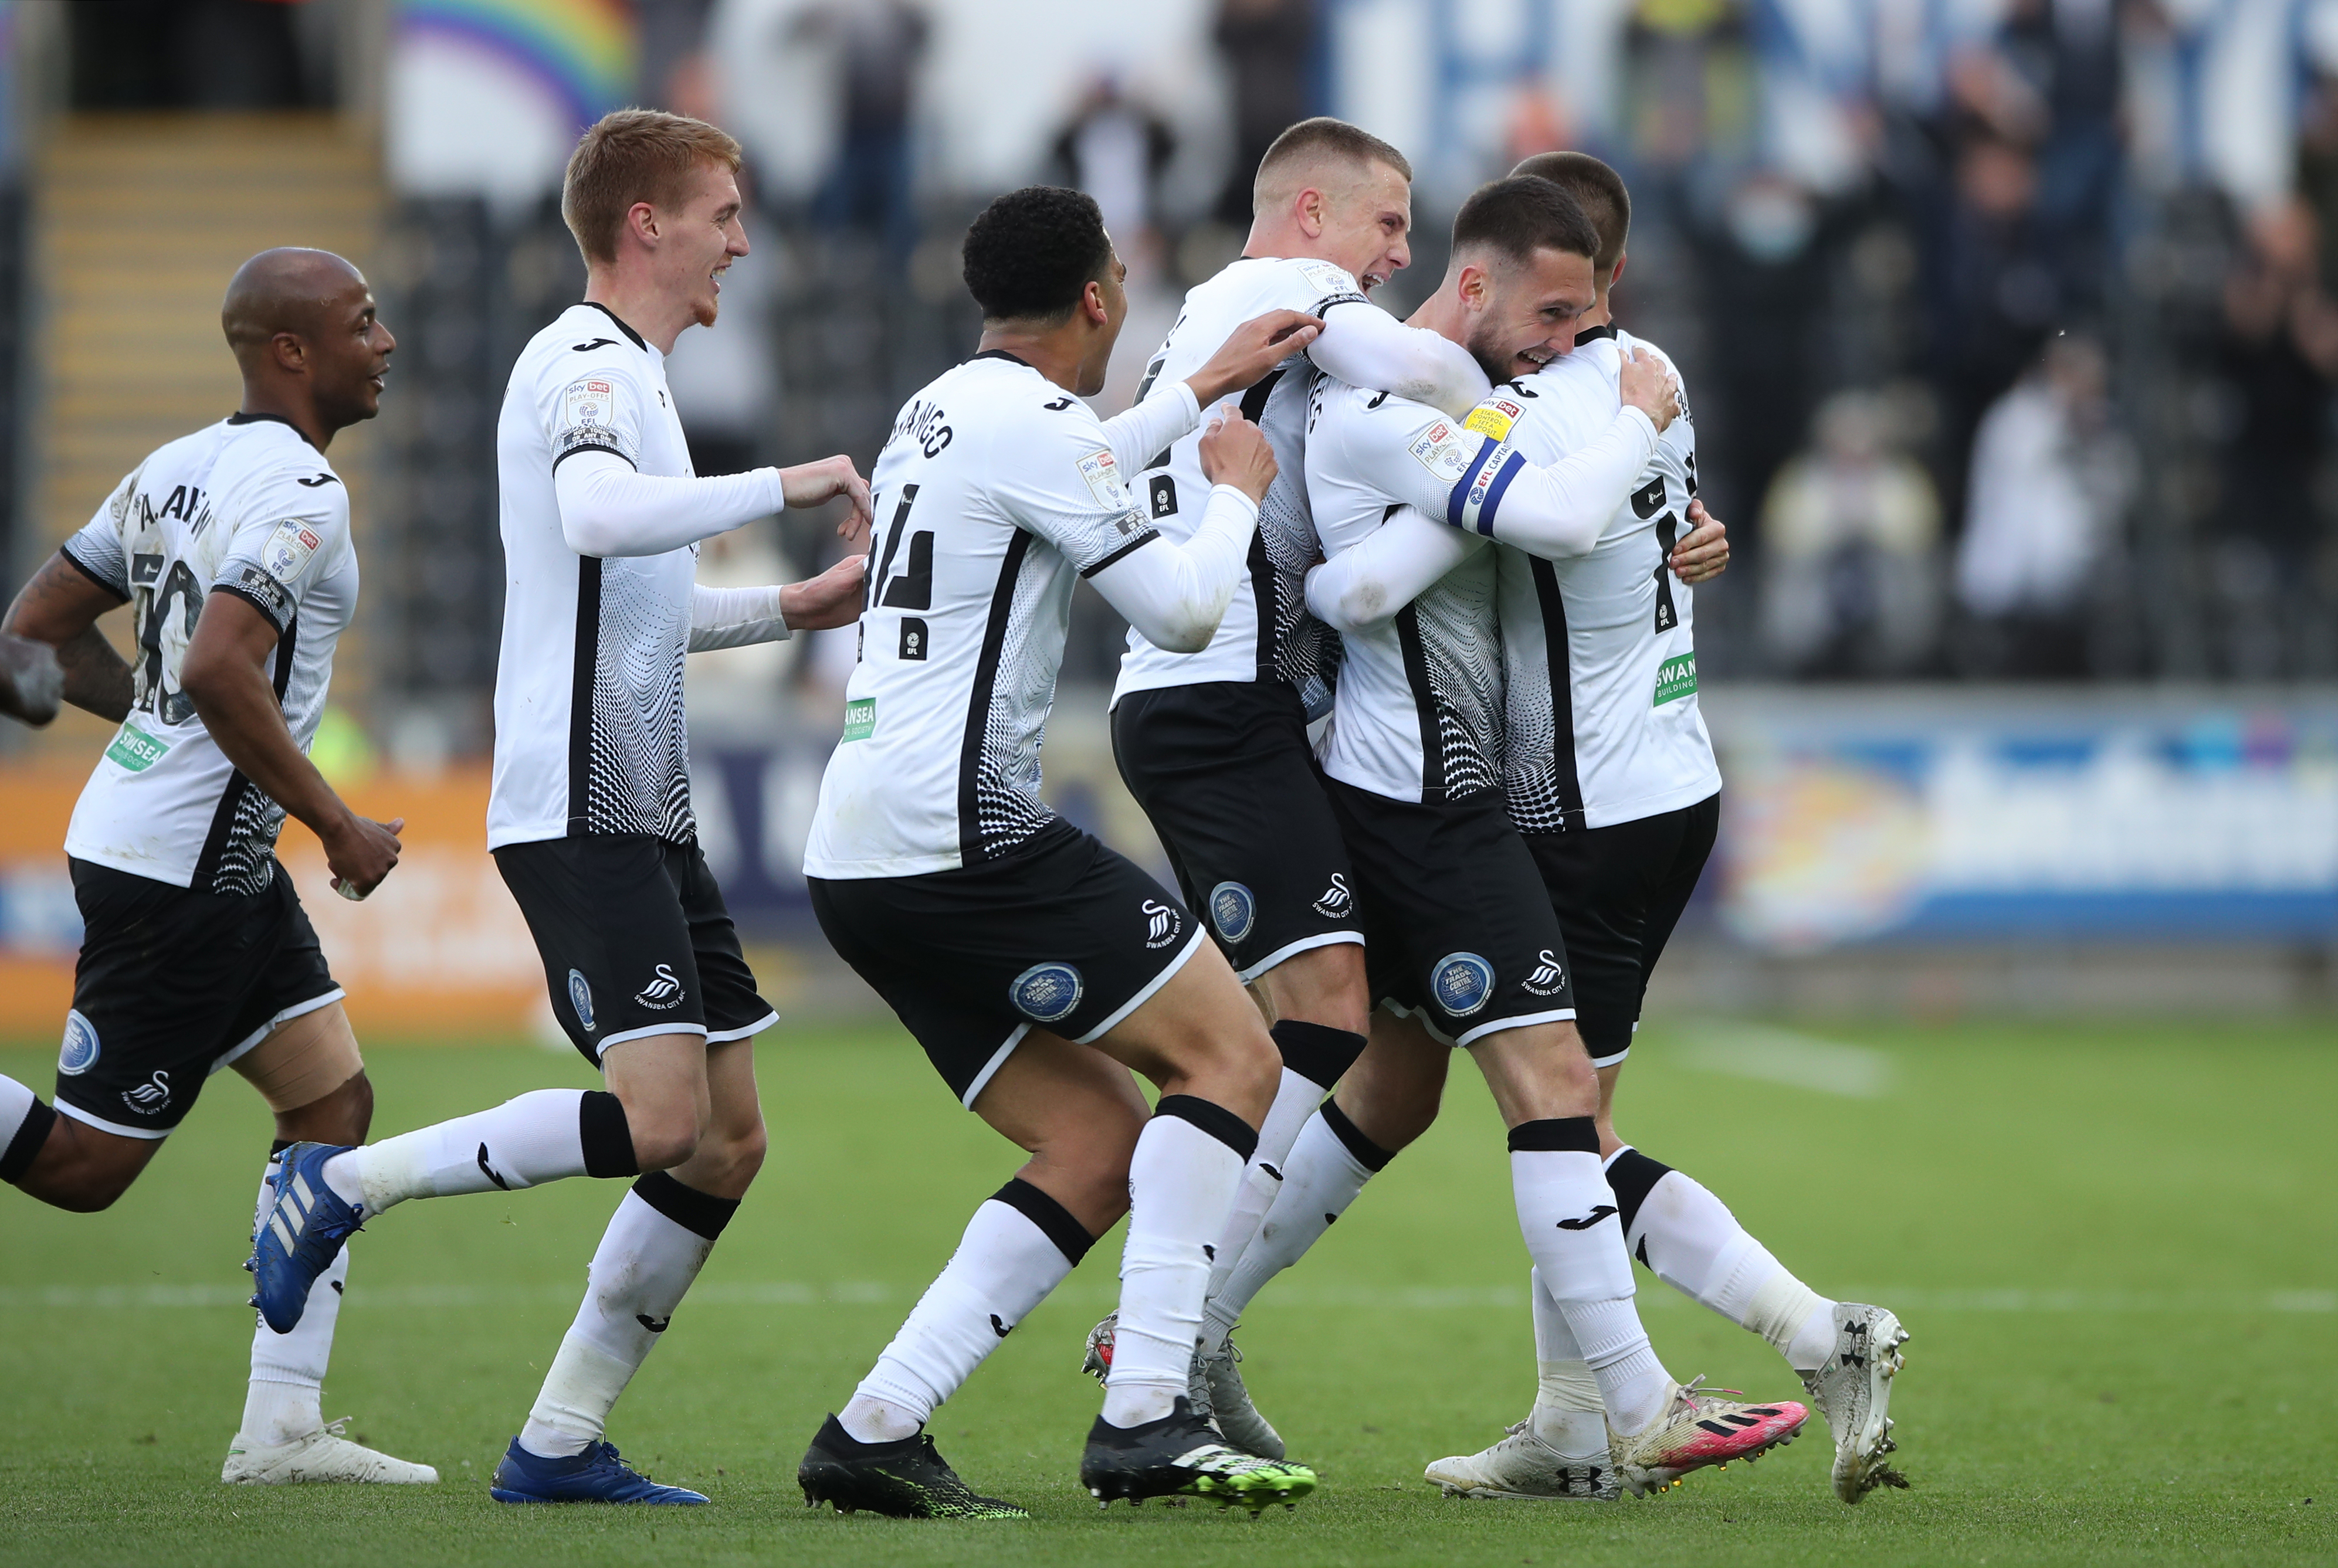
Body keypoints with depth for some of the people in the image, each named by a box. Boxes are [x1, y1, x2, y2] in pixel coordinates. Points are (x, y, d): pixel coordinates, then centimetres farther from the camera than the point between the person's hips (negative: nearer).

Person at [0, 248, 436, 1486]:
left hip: (225, 872, 10)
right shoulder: (301, 490, -16)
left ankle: (282, 1427, 7)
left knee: (332, 1098, 9)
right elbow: (218, 672, -28)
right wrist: (337, 823, -18)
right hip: (177, 871, -10)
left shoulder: (177, 468, 12)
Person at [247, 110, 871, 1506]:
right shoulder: (587, 362, -9)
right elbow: (597, 517, -32)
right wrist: (787, 484, -24)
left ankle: (560, 1445, 7)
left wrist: (792, 608, 26)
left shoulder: (628, 373, 23)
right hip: (579, 810, -10)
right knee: (664, 1121, -20)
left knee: (727, 1144, 5)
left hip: (647, 816, 10)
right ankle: (345, 1183, -6)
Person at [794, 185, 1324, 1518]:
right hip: (960, 837, -10)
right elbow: (1184, 610, -10)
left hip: (865, 857, 10)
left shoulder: (944, 411, 20)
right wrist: (1236, 492, 9)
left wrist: (1203, 388, 47)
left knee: (1103, 1145, 9)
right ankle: (1145, 1418, -15)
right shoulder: (1031, 421, -10)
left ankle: (878, 1425, -1)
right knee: (1231, 1056, -5)